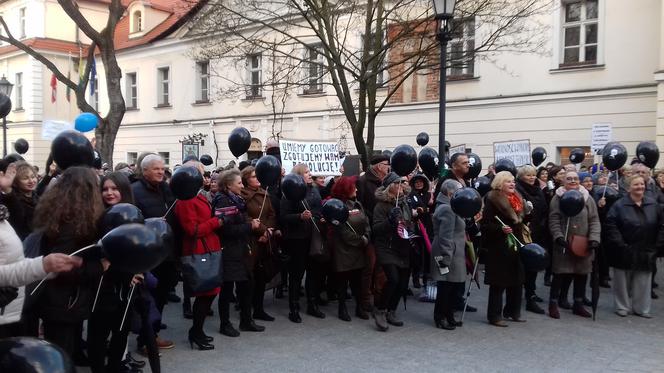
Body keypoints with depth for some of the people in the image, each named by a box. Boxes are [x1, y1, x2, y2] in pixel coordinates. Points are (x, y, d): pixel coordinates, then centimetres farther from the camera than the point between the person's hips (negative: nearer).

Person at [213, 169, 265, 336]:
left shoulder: (237, 200, 14)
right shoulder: (223, 201, -15)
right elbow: (226, 229, -24)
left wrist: (253, 224, 7)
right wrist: (250, 226, -18)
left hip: (241, 251, 9)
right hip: (228, 252, -9)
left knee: (246, 285, 12)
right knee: (227, 288, 2)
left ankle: (246, 321, 24)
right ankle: (225, 324, 15)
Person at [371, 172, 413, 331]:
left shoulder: (405, 203, 13)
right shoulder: (381, 205, -8)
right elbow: (376, 229, -14)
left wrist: (411, 233, 12)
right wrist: (390, 220, -27)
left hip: (403, 249, 7)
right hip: (387, 249, -7)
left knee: (403, 284, 5)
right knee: (393, 279, -21)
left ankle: (391, 312, 24)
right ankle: (379, 310, -2)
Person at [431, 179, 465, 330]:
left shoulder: (447, 207, 18)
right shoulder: (447, 209, -17)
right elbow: (445, 237, -22)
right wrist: (446, 258, -24)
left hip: (453, 254, 11)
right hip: (449, 254, -11)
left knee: (453, 287, 15)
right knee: (446, 288, -1)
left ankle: (448, 317, 25)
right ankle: (440, 319, 10)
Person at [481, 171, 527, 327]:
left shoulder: (517, 199, 14)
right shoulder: (492, 200, -11)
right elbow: (485, 224, -16)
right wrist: (500, 229, -28)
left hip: (516, 245, 8)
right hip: (499, 248, -8)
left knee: (516, 280, 12)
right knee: (499, 282, -3)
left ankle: (513, 312, 26)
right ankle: (494, 316, 7)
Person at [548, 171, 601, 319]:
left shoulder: (587, 198, 7)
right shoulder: (558, 198, 0)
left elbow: (594, 220, 5)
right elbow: (553, 220, -5)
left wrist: (594, 238, -7)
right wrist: (558, 236, -17)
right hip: (563, 244, -3)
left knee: (581, 274, 10)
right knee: (560, 273, 0)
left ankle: (578, 304, 24)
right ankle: (553, 303, 11)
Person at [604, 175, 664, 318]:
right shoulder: (619, 205, -8)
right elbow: (610, 225, -13)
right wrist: (619, 244, -17)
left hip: (645, 252, 3)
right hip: (624, 251, -3)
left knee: (643, 282, 10)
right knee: (623, 281, 7)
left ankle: (641, 308, 22)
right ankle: (622, 307, 20)